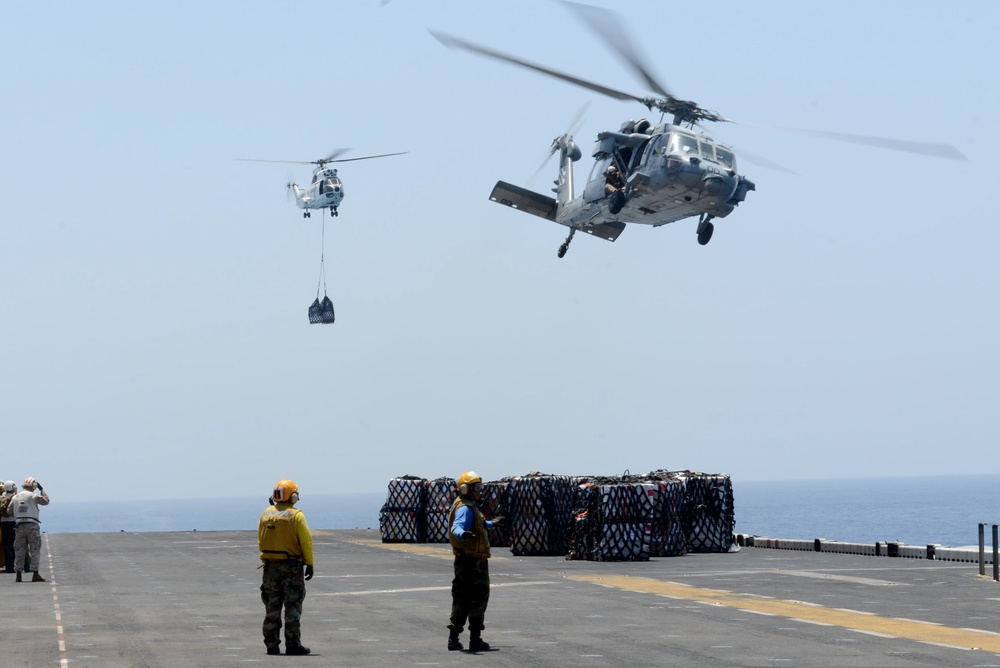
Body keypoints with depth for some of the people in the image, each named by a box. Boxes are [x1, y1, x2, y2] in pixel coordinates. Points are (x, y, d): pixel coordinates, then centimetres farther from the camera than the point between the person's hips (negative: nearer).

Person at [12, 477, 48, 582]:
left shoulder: (15, 497, 10)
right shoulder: (34, 496, -4)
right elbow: (46, 501, 8)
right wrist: (41, 490, 14)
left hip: (19, 526, 4)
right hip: (32, 525, -4)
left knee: (19, 551, 8)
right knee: (35, 551, 1)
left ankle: (18, 575, 5)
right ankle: (35, 575, -4)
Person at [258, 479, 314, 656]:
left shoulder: (265, 514, 6)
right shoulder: (296, 515, -9)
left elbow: (260, 541, 11)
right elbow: (306, 541, -11)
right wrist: (309, 563, -4)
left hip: (270, 566, 5)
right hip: (292, 565, -5)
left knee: (272, 606, 10)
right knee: (292, 605, 0)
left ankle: (272, 644, 11)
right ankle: (293, 644, -2)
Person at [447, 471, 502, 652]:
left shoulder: (469, 507, 18)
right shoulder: (465, 508, -15)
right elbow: (457, 527, -34)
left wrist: (491, 523, 57)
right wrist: (463, 534, -57)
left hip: (465, 561, 11)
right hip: (472, 560, -11)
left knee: (462, 600, 12)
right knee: (478, 598, -5)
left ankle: (453, 639, 14)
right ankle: (475, 639, -3)